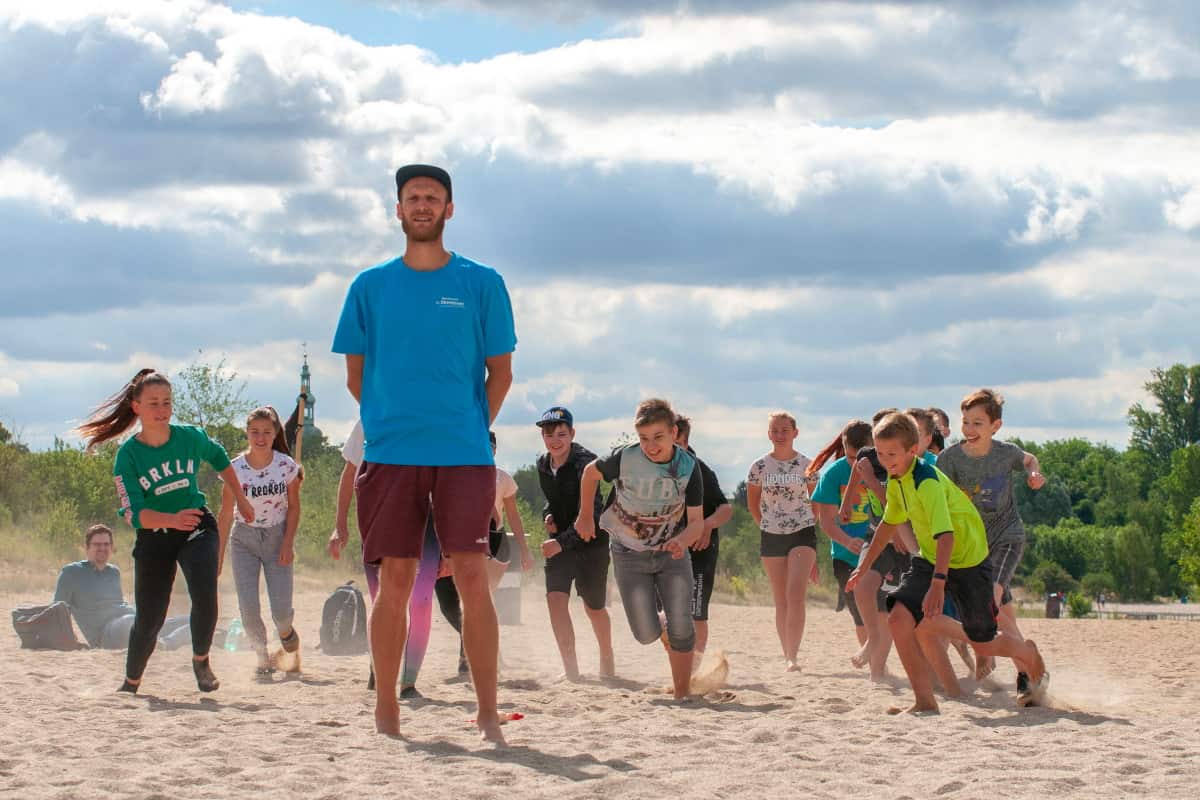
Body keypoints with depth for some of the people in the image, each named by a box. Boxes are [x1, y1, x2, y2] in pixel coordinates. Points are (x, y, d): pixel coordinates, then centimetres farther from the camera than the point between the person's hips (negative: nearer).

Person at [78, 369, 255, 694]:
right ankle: (131, 683, 28)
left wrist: (240, 499, 21)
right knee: (148, 617, 4)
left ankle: (201, 662, -2)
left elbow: (220, 459, 14)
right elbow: (134, 514, -21)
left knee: (205, 594, -25)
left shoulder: (190, 437, -9)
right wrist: (172, 519, -38)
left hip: (198, 528, 0)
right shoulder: (128, 455, -15)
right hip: (154, 538, 0)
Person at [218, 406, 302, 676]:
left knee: (281, 610, -9)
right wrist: (218, 556, -2)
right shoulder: (235, 469, -7)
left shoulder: (286, 466, -7)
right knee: (249, 608, -11)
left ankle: (287, 635, 26)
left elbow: (294, 508, 1)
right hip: (244, 540, 0)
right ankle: (262, 656, 11)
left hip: (277, 538, 0)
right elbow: (225, 515, -2)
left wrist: (288, 543, -10)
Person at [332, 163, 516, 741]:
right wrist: (388, 424, 6)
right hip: (389, 454, 1)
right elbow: (355, 374, 13)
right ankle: (386, 711, 9)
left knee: (472, 578, -6)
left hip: (464, 454, -1)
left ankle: (488, 714, -2)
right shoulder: (370, 287, 9)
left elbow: (500, 373, 8)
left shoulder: (481, 284, 5)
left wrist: (470, 430, 4)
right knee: (394, 582, 2)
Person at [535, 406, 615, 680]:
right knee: (555, 599, -15)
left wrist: (562, 542, -36)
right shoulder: (542, 465, 2)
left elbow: (589, 513, -26)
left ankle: (607, 661, 35)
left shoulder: (586, 462, -20)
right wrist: (548, 515, -1)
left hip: (590, 542, -5)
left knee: (594, 607, 9)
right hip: (558, 543, 5)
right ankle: (571, 670, -14)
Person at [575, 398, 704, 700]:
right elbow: (591, 472, 1)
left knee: (681, 626, -14)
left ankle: (682, 694, -1)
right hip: (630, 554, 0)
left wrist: (682, 540, -37)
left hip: (672, 552, 1)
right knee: (647, 634, -5)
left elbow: (696, 522, -16)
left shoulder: (688, 468, -16)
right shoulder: (625, 459, -20)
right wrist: (585, 516, 8)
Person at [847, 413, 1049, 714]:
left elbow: (946, 535, -37)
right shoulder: (896, 480, 0)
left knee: (984, 645, 6)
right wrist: (864, 566, 22)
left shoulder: (927, 482, -28)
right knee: (899, 617, -16)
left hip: (967, 561, -7)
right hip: (929, 559, 7)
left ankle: (1030, 656, 40)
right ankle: (924, 700, -10)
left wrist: (938, 583, -48)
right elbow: (889, 522, 18)